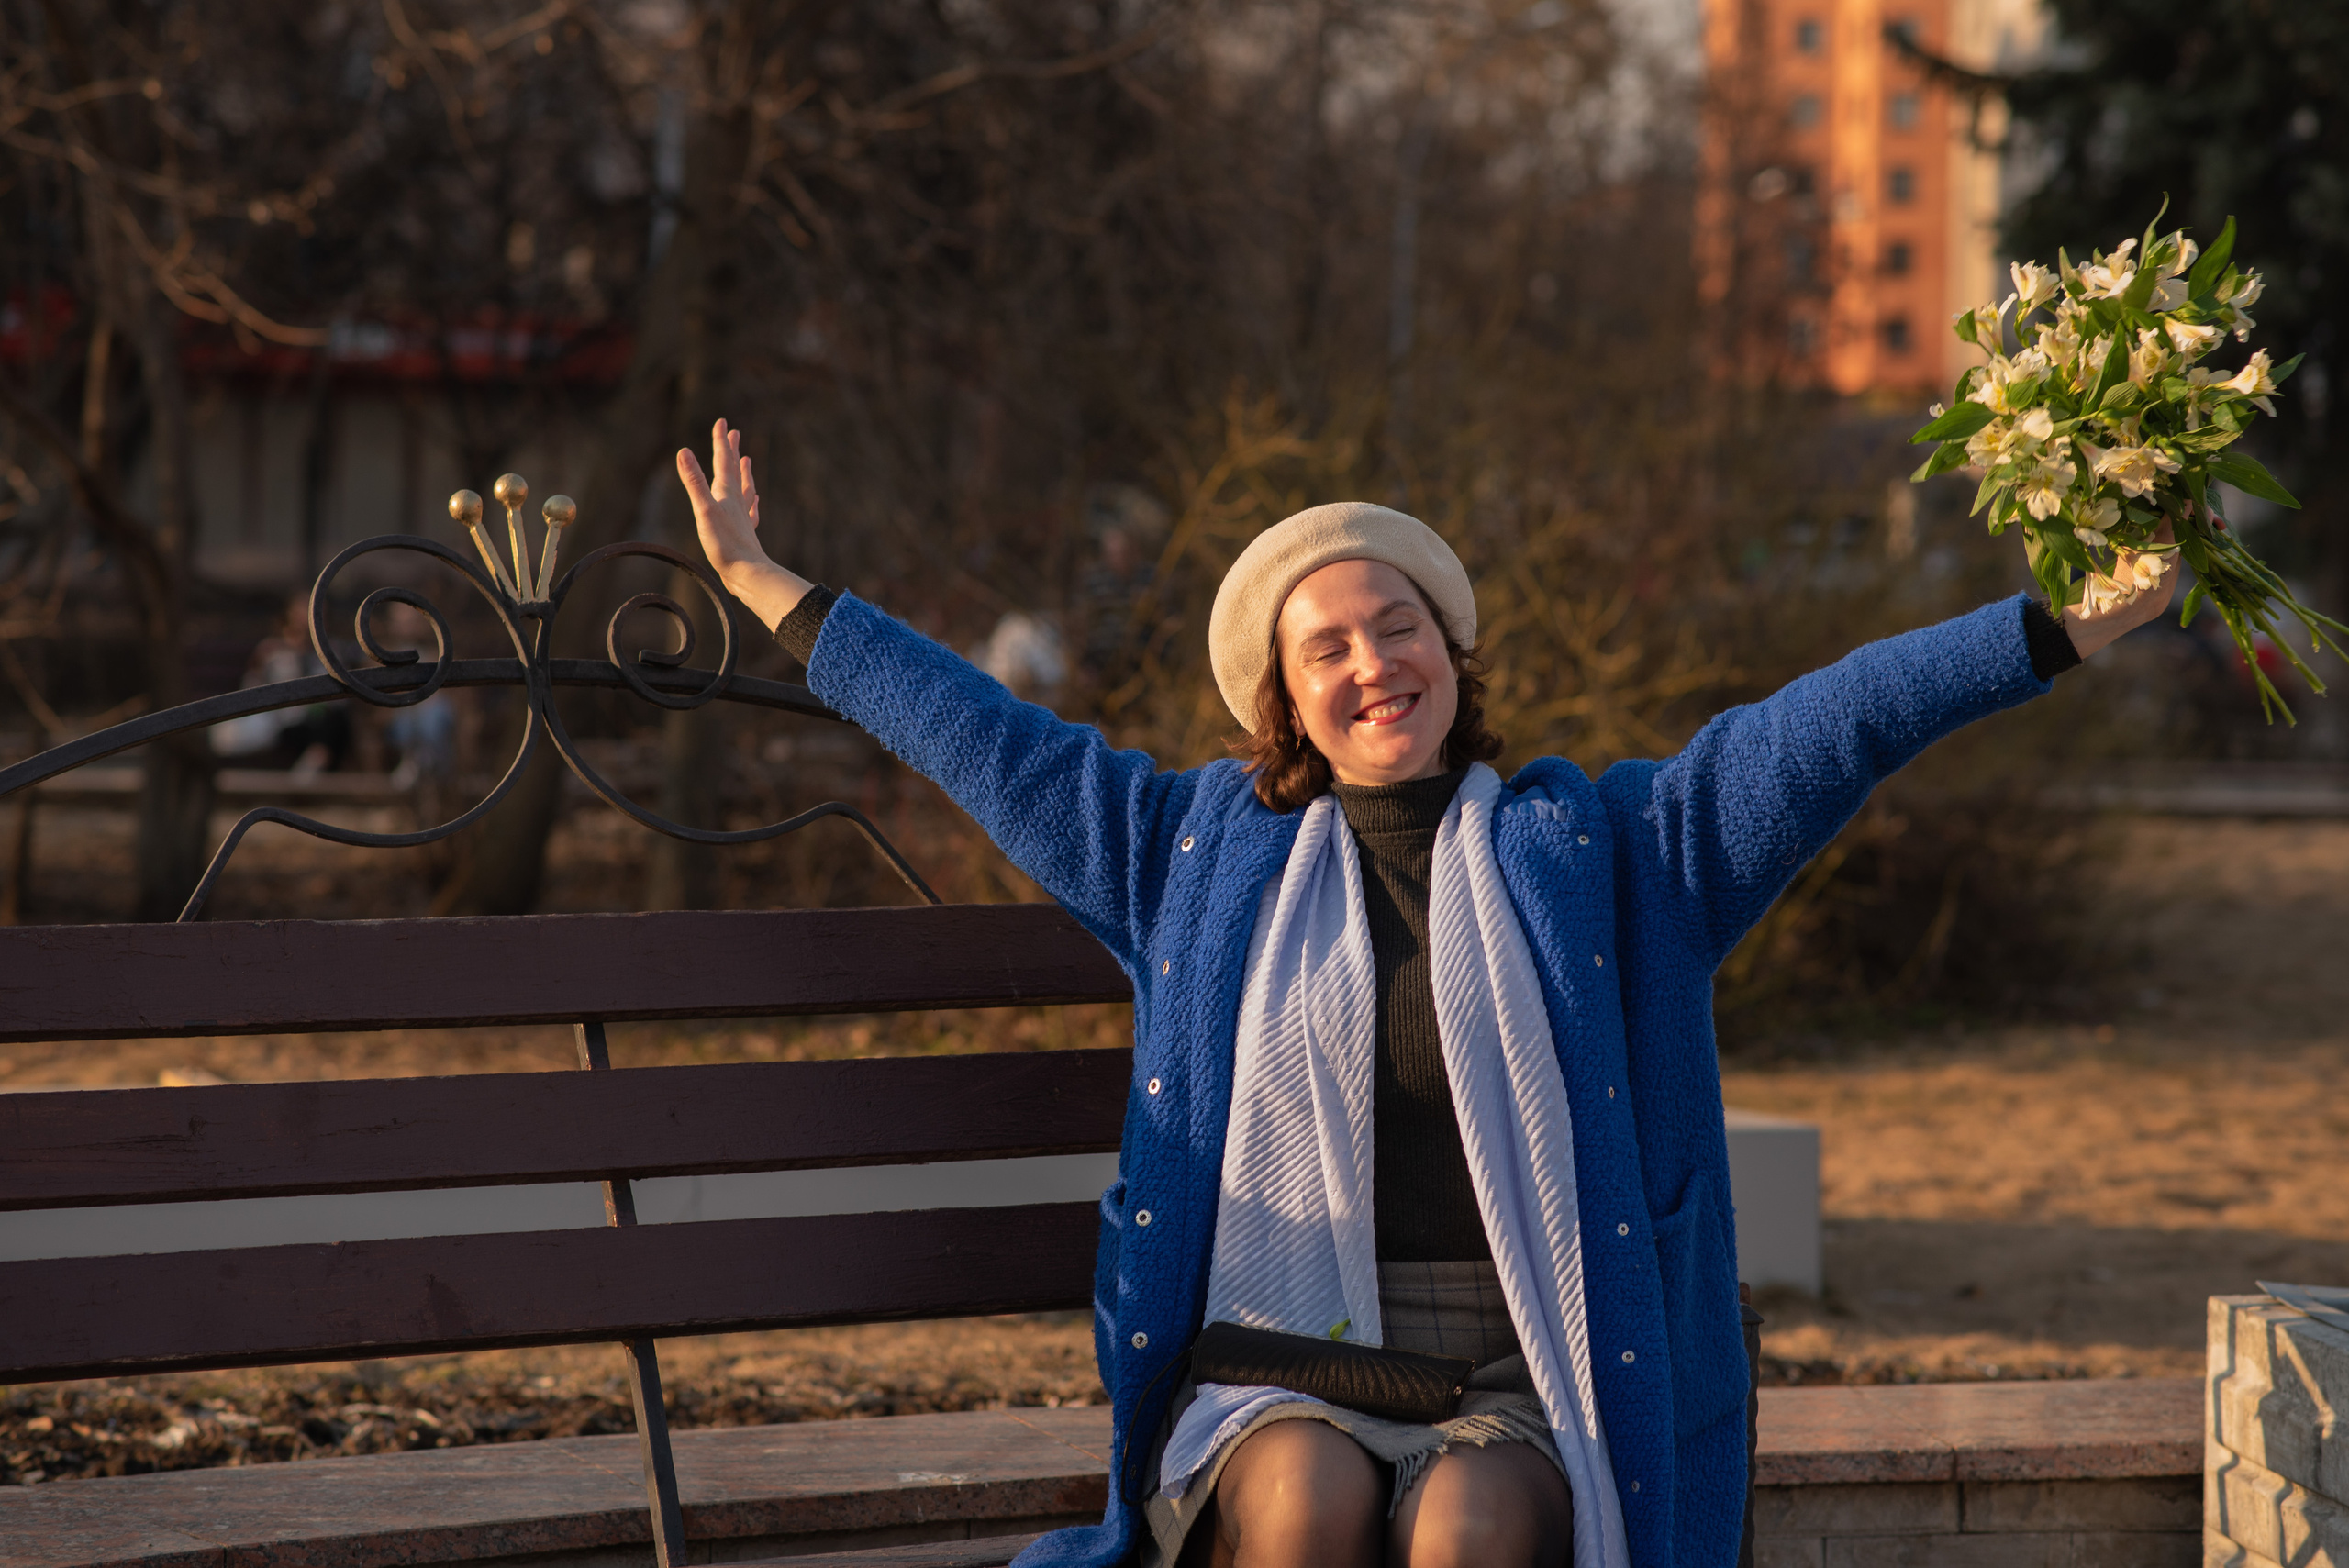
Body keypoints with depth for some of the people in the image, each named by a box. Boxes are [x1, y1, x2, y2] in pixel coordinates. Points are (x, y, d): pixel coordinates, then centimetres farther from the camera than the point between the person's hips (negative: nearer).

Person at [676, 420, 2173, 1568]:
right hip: (1276, 1381, 1)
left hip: (1521, 1391, -1)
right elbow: (983, 737, 22)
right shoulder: (1204, 854, 16)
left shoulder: (1597, 848, 11)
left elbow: (1829, 725, 2)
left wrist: (2064, 631, -7)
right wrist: (770, 590, 27)